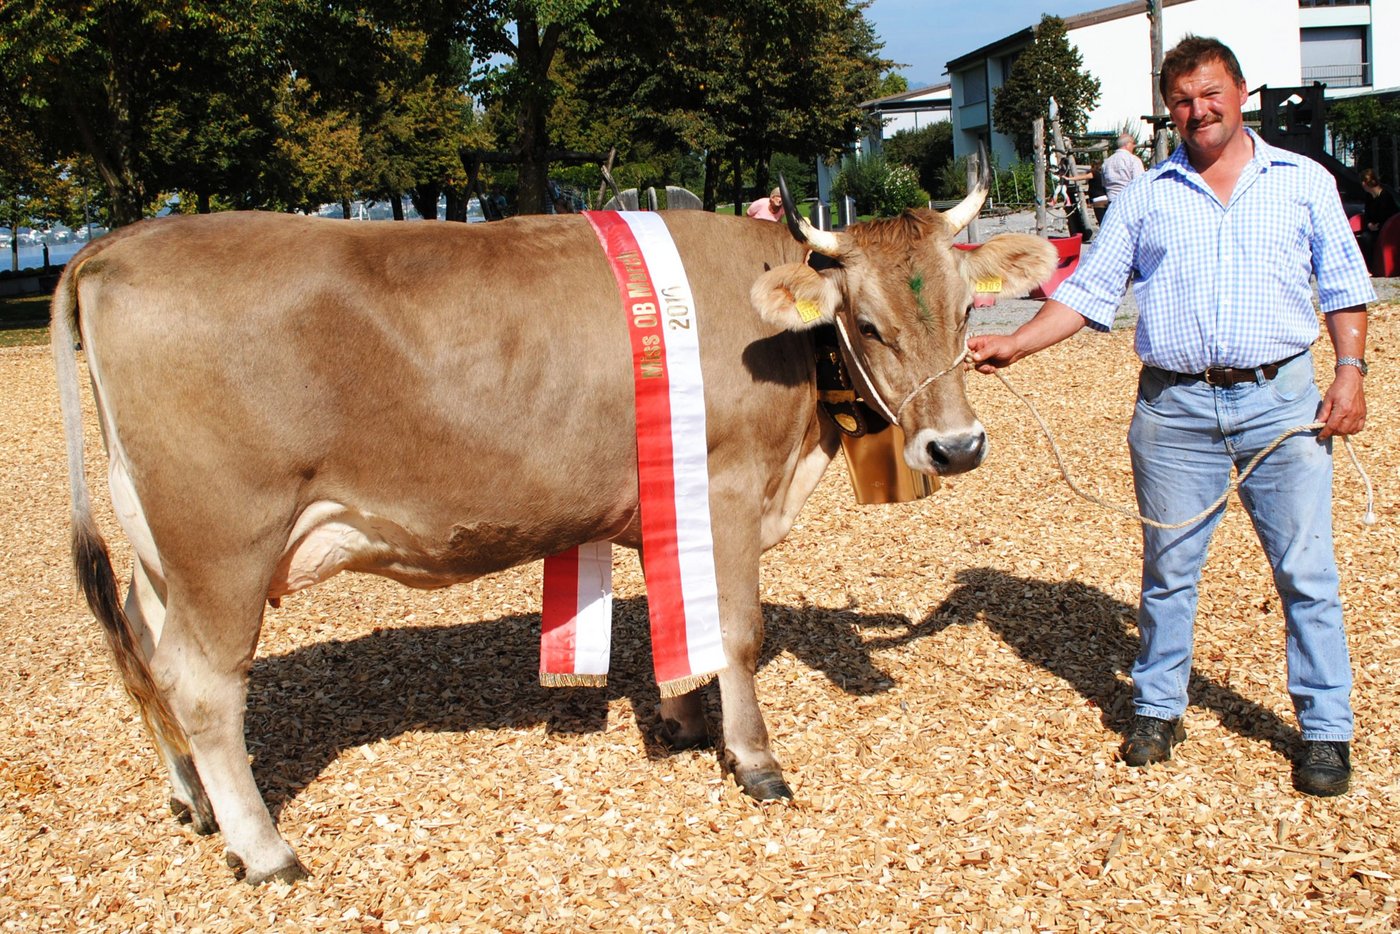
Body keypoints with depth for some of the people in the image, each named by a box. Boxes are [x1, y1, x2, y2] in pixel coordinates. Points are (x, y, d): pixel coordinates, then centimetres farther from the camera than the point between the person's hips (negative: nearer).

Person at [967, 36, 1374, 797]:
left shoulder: (1304, 182, 9)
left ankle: (1325, 731, 13)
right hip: (1174, 406, 1)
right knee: (1168, 569, 10)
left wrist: (1350, 370, -3)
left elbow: (1345, 287, 10)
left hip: (1281, 399, -1)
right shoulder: (1145, 197, 10)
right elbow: (1088, 290, 6)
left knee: (1306, 572, 1)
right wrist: (1015, 344, -6)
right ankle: (1157, 711, 25)